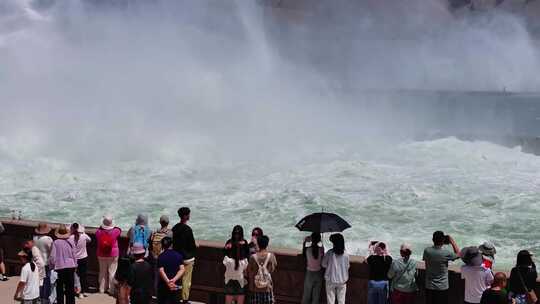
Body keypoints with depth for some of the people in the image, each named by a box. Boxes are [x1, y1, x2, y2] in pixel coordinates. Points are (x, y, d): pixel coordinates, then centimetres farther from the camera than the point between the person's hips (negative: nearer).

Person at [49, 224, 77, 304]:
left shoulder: (56, 243, -11)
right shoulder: (70, 243, -3)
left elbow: (52, 257, -10)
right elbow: (74, 256, 3)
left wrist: (51, 265, 7)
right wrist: (75, 266, 15)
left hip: (59, 267, -2)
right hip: (70, 267, 2)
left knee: (60, 288, 8)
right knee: (70, 288, 12)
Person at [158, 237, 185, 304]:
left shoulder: (161, 257, -10)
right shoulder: (178, 255, -2)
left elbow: (161, 271, -22)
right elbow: (182, 269, -13)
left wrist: (168, 282, -28)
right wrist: (174, 280, -22)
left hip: (163, 284, -2)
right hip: (175, 285, 2)